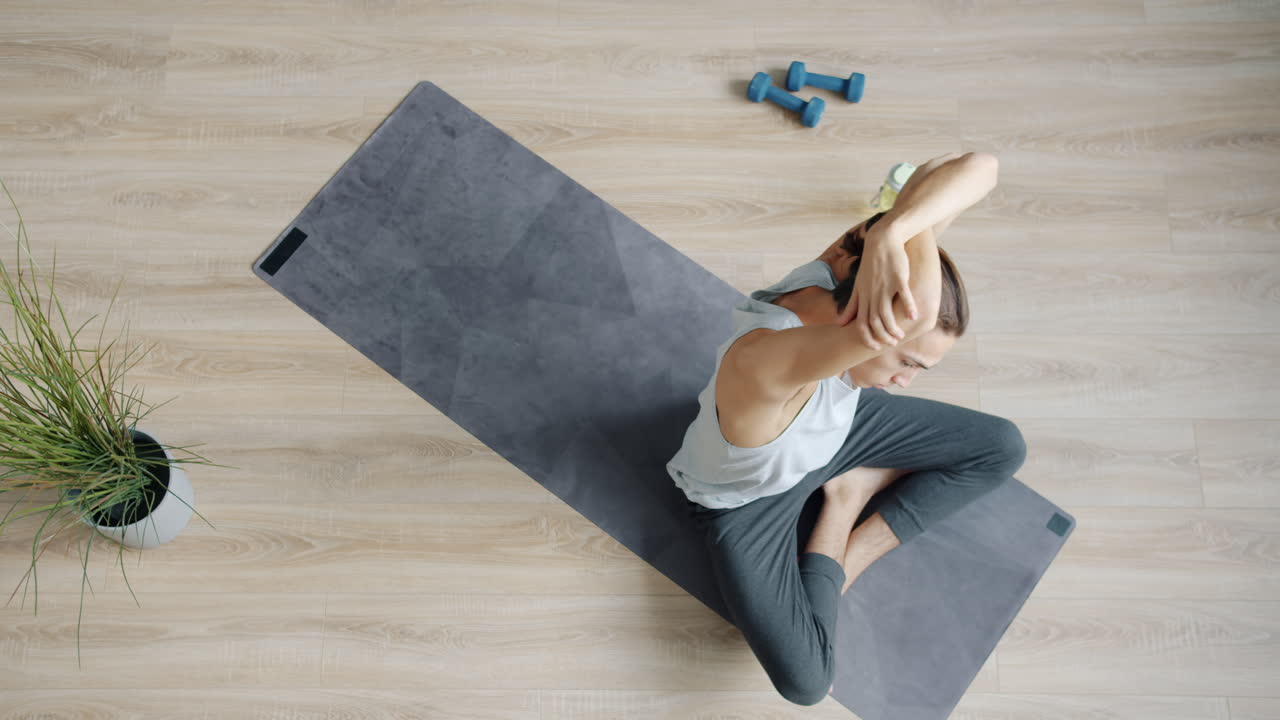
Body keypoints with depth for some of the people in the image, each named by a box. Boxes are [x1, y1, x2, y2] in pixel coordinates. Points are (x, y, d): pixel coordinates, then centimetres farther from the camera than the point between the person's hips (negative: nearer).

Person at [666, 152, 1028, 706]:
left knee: (1004, 448, 2)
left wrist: (890, 231, -56)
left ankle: (851, 560, 7)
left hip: (834, 427, 6)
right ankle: (844, 502, 8)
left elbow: (979, 167, -38)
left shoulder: (840, 272, -30)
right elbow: (913, 311, -66)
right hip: (747, 498, -5)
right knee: (804, 682, -14)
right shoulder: (760, 364, -50)